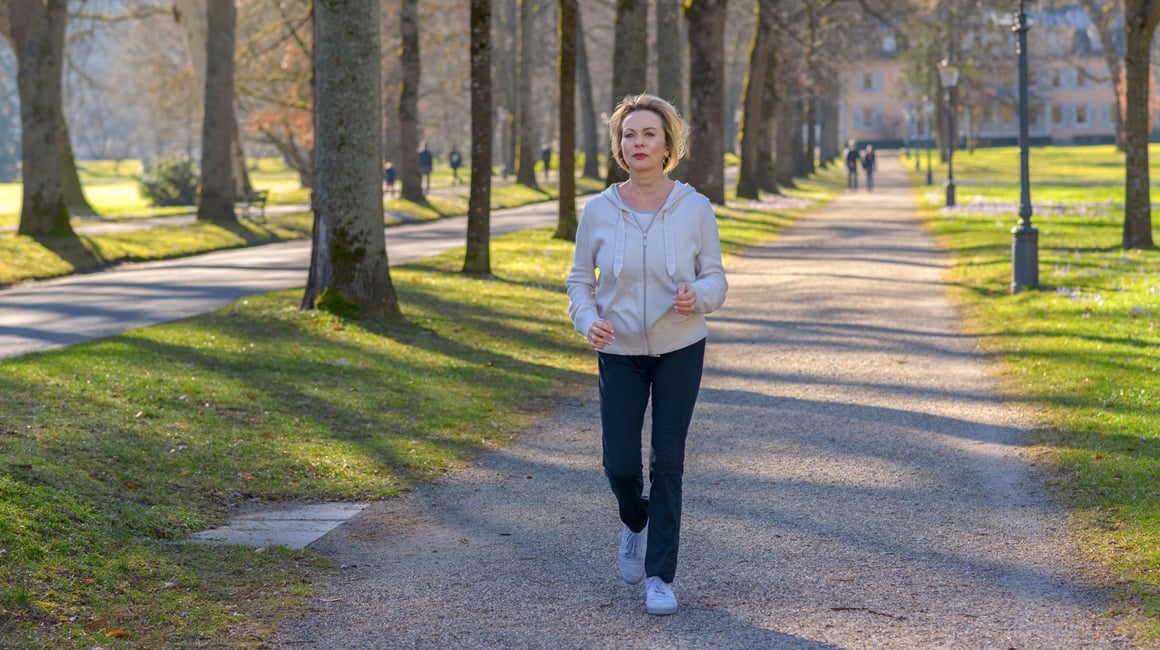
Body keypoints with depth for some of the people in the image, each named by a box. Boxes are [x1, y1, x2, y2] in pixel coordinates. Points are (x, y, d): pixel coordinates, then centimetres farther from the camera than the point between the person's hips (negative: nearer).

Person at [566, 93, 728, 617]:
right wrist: (588, 320, -17)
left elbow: (716, 280, -2)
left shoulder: (695, 209, -9)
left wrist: (696, 297, -25)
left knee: (667, 461, -2)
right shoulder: (598, 211, -7)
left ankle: (660, 576, 8)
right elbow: (580, 280, 3)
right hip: (620, 353, 1)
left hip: (680, 349, -1)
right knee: (620, 464, -1)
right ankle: (635, 521, 35)